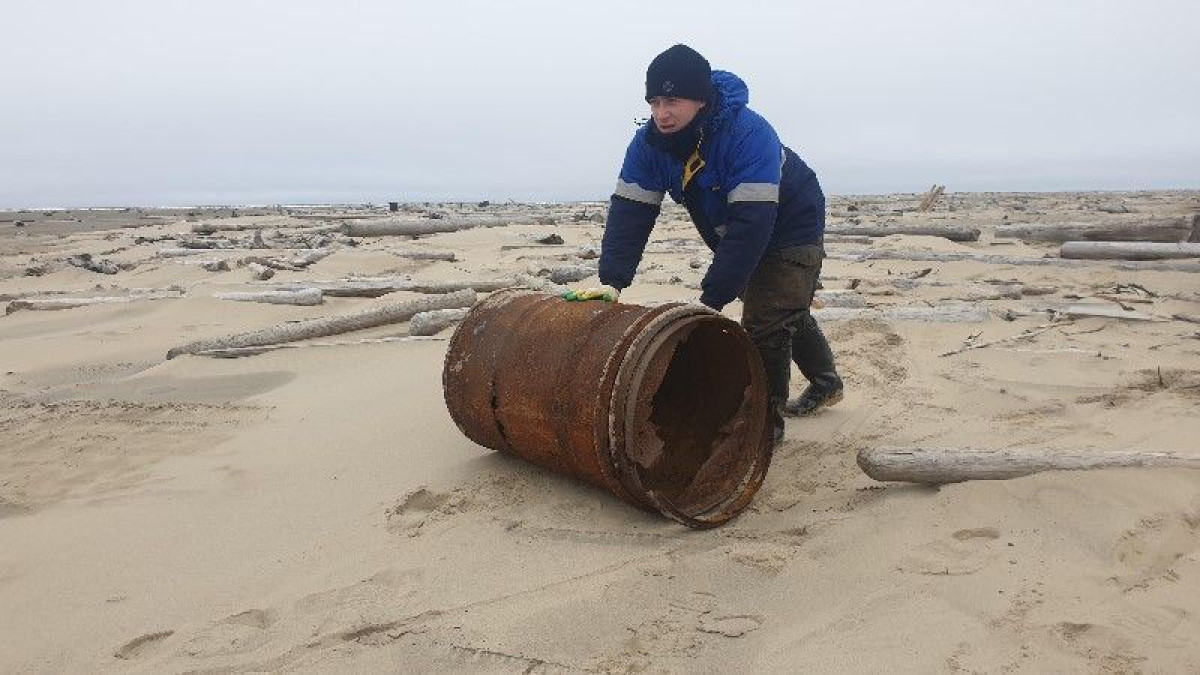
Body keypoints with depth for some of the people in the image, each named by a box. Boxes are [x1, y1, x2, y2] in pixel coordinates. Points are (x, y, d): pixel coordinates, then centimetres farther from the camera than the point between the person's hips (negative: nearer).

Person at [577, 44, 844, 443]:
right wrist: (612, 282, -33)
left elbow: (751, 222, -43)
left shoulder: (748, 134, -38)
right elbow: (629, 212, -21)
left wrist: (712, 299, -44)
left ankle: (767, 420, 2)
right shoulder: (649, 144, -19)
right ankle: (826, 383, 49)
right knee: (789, 315, 24)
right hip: (736, 238, 7)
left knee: (765, 323, -18)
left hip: (791, 230, -7)